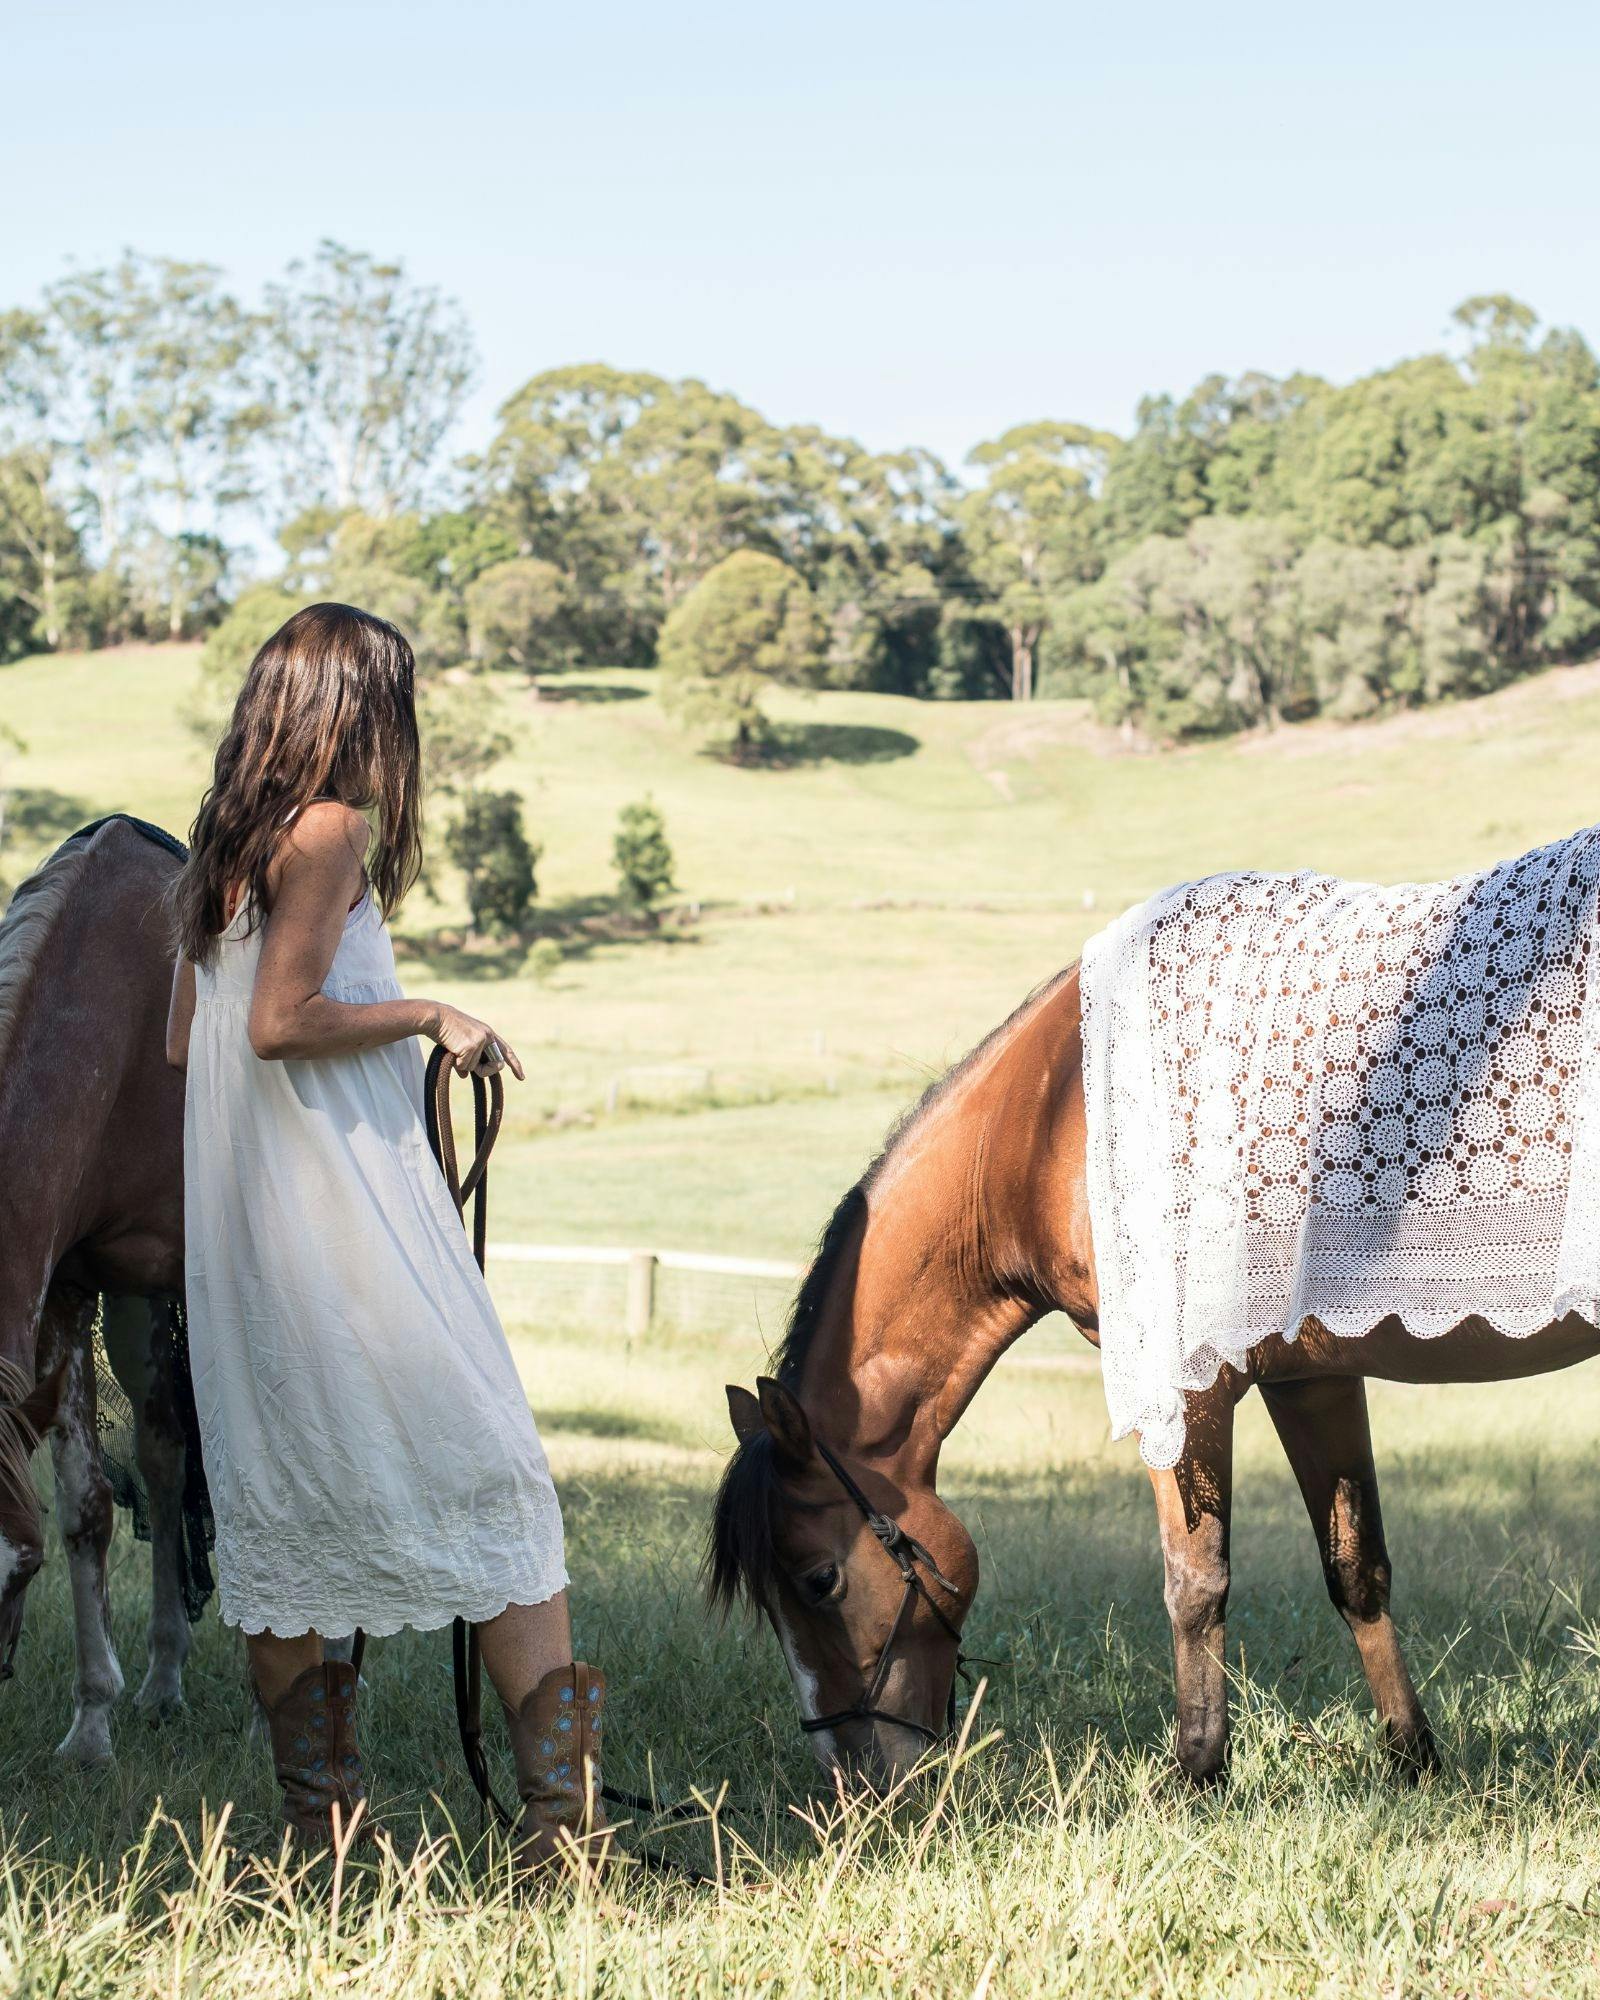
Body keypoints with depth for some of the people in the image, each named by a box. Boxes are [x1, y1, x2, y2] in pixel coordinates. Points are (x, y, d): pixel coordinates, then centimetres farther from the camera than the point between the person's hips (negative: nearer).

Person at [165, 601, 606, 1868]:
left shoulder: (220, 851, 13)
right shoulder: (333, 830, -10)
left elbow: (184, 1038, 16)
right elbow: (281, 1020, -18)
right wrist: (428, 1018, -7)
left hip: (237, 1225, 8)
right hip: (347, 1207, -8)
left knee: (276, 1501, 11)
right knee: (493, 1477, -3)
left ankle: (316, 1812, 15)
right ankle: (561, 1799, -7)